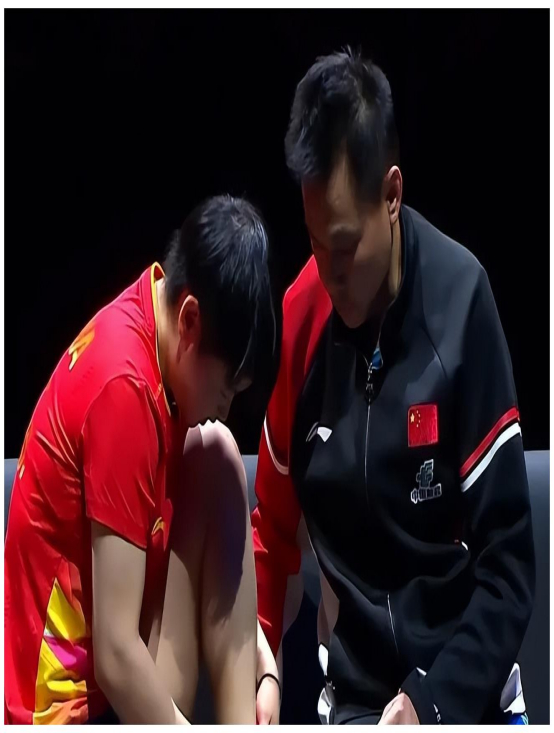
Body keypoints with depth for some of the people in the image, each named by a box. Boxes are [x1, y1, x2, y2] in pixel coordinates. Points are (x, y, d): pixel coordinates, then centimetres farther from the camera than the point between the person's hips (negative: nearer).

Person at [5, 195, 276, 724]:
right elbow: (115, 655, -25)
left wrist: (256, 661, 2)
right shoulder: (123, 385, -25)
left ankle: (238, 724, -5)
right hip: (62, 705, -9)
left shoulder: (161, 335, 1)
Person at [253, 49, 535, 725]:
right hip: (352, 696, 2)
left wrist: (433, 704, -17)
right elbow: (275, 525, 7)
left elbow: (510, 562, -10)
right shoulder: (300, 316, -5)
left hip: (465, 697, -2)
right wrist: (264, 663, -6)